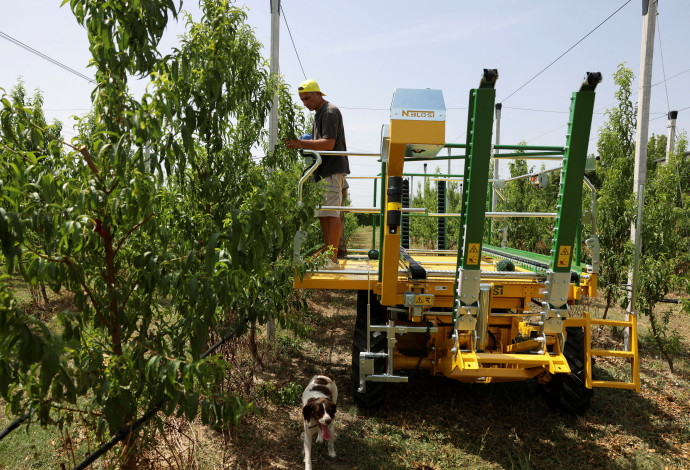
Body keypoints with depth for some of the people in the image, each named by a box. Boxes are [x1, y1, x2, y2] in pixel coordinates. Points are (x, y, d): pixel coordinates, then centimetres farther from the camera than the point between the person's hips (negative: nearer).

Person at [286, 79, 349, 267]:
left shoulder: (330, 111, -9)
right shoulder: (318, 114, 21)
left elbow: (329, 144, -20)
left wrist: (301, 143, -26)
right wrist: (302, 145, 12)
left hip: (333, 169, -10)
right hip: (322, 171, 10)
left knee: (331, 213, -12)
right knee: (322, 214, 10)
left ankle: (333, 258, -10)